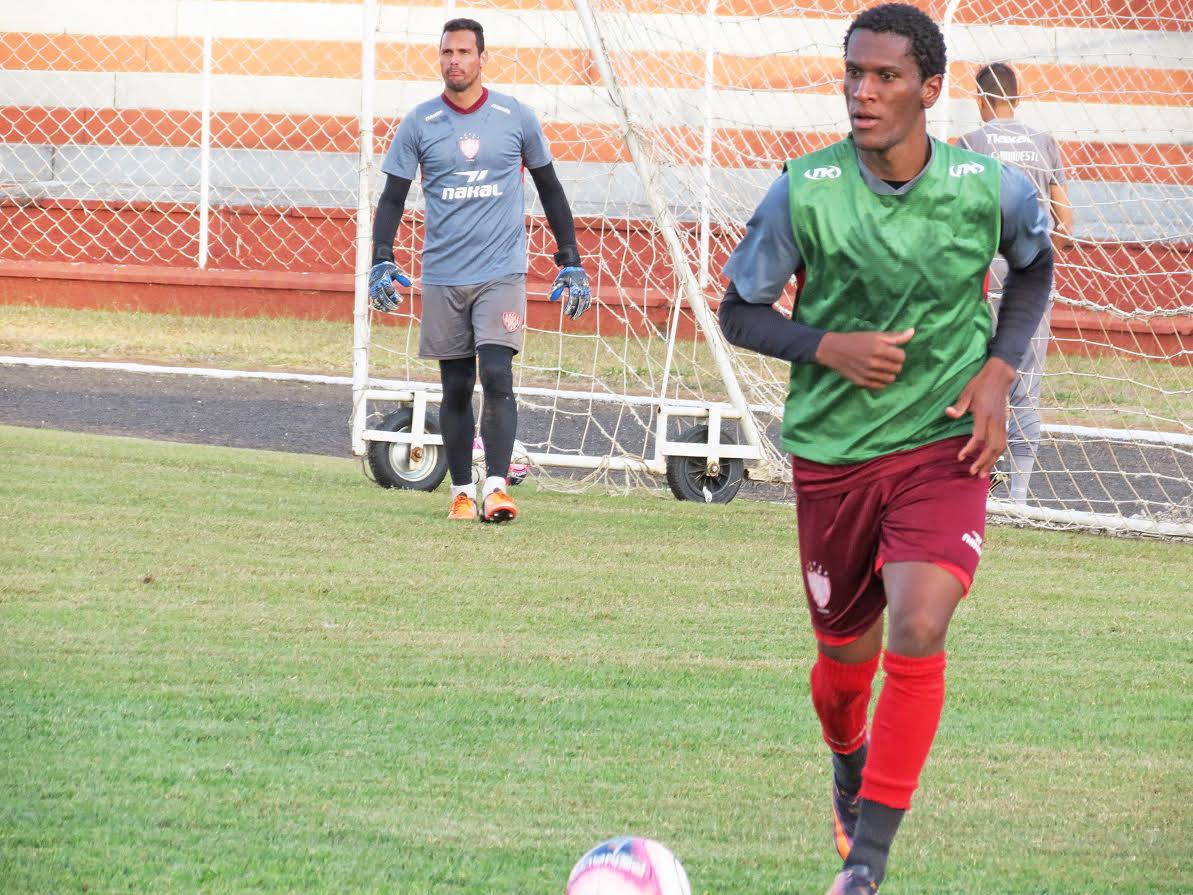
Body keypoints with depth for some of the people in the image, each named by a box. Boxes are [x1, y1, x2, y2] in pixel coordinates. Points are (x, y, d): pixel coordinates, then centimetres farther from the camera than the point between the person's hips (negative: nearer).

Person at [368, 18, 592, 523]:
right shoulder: (420, 124, 3)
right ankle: (461, 491, 13)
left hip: (501, 273, -2)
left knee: (497, 376, -16)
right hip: (442, 277, 2)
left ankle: (496, 486, -20)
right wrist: (382, 261, -11)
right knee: (456, 388, 5)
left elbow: (549, 190, 13)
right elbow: (392, 198, 4)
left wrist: (571, 264, 10)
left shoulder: (516, 119, 3)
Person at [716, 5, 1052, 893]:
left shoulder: (991, 188, -10)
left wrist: (999, 369, -2)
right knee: (847, 653, 12)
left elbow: (1035, 267, 13)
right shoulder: (804, 194, -13)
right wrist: (829, 347, -19)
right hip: (832, 452, 1)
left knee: (920, 630, -21)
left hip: (945, 446, -1)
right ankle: (850, 767, 50)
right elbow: (739, 313, -1)